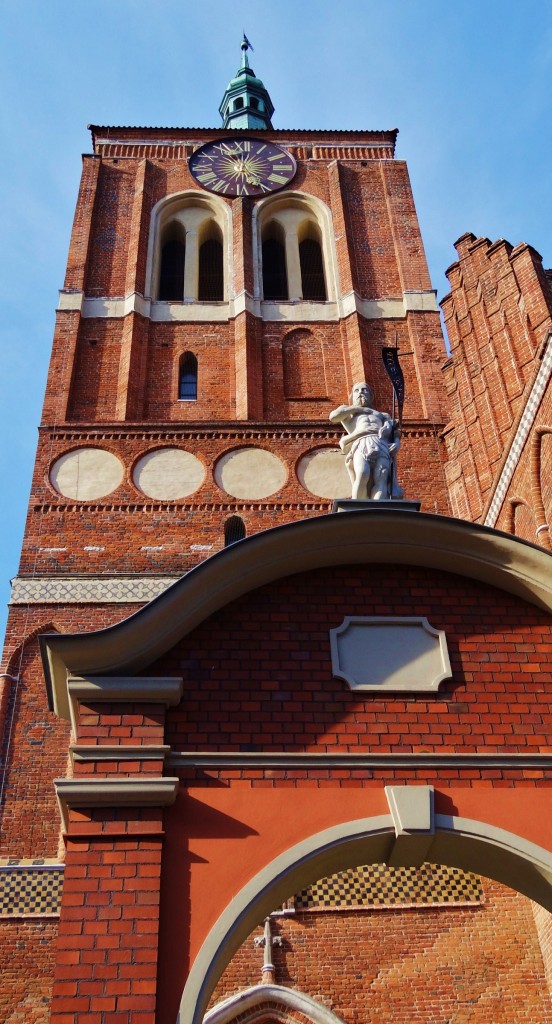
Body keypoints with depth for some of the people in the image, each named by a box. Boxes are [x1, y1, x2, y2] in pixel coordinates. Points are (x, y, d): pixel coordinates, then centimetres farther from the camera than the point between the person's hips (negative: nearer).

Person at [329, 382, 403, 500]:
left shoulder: (381, 415, 42)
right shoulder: (348, 412, 39)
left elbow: (396, 431, 23)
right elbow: (333, 416, 14)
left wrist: (396, 443, -1)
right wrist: (357, 408, 20)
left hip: (382, 445, 1)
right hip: (361, 444, -1)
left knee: (381, 479, -30)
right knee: (362, 476, -34)